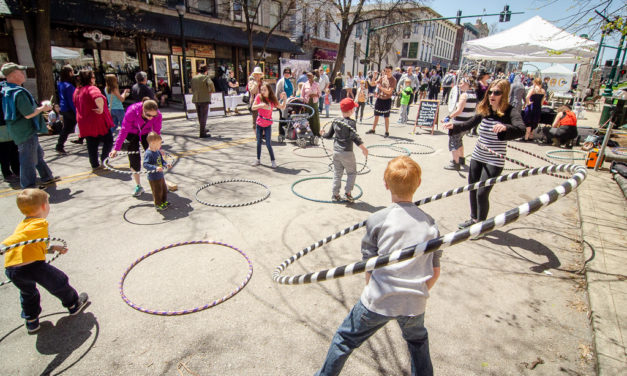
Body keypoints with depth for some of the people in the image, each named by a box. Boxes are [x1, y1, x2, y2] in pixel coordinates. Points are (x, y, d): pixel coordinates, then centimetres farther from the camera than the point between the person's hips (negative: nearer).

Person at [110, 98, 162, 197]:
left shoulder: (158, 115, -30)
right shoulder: (131, 111, -35)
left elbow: (156, 132, -14)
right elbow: (124, 130, -27)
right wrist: (116, 149, -27)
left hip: (146, 133, 2)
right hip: (132, 134, -2)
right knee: (134, 159, -6)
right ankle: (138, 186, 6)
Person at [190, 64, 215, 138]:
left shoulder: (193, 78, 11)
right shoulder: (206, 77, -8)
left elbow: (192, 89, 14)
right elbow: (210, 83, -28)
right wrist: (212, 90, -11)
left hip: (196, 99, 6)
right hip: (204, 99, -6)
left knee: (200, 116, 18)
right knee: (203, 116, -2)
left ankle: (203, 129, 34)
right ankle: (202, 133, -2)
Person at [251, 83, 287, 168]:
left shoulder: (272, 99, -3)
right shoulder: (259, 97, -4)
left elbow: (282, 107, 3)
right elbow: (253, 108, -7)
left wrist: (284, 99, -13)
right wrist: (260, 105, -24)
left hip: (268, 124, -1)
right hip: (259, 123, 2)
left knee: (268, 143, -5)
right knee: (258, 142, 10)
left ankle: (273, 160, 7)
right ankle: (258, 160, 24)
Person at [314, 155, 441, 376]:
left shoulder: (376, 220, -8)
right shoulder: (430, 224, 3)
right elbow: (435, 272, 9)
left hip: (379, 302, -3)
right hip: (414, 305, 4)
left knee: (345, 340, 20)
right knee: (417, 340, 35)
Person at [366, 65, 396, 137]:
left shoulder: (393, 80, -10)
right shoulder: (382, 77, 5)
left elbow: (389, 92, -19)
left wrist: (380, 87, -24)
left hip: (387, 100, -5)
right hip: (379, 98, 5)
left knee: (386, 117, 1)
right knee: (376, 115, 13)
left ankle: (387, 132, 13)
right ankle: (373, 130, 25)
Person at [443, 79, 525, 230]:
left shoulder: (510, 112, -15)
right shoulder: (484, 111, 2)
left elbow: (521, 130, -31)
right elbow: (469, 124, 14)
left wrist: (505, 127, -52)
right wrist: (454, 126, -3)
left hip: (494, 161, -6)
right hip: (477, 156, 6)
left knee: (482, 193, -7)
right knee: (472, 189, 15)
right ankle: (474, 218, 36)